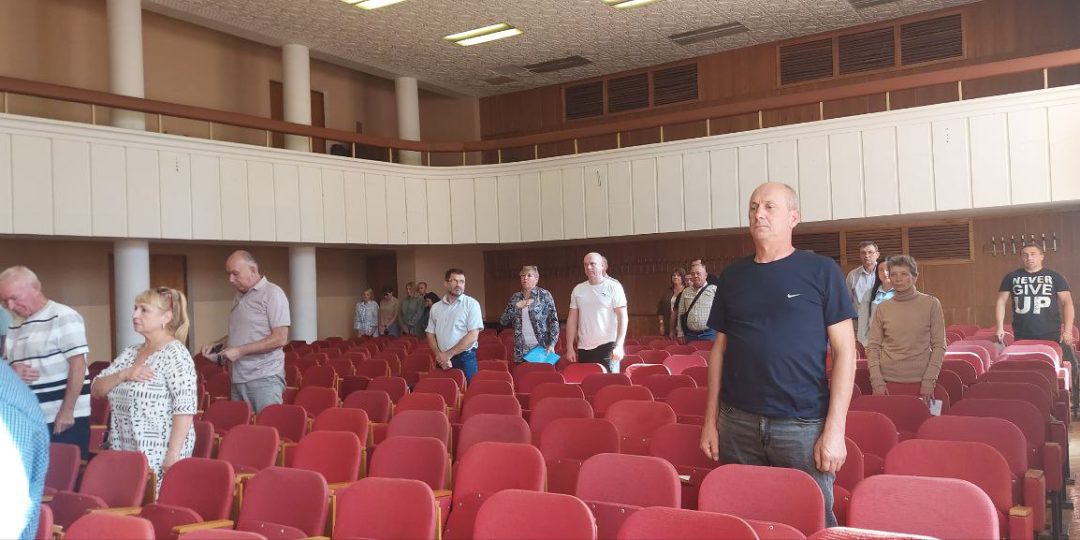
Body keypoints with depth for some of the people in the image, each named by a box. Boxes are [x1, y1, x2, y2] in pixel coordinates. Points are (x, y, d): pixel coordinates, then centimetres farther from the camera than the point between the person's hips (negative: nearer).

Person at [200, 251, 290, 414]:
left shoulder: (272, 293, -8)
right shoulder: (239, 297, 15)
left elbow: (280, 338, -15)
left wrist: (240, 351, -15)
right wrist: (217, 344, 9)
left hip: (264, 378, -7)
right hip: (238, 379, 7)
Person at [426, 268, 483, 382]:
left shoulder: (471, 304, -4)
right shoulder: (435, 307, 9)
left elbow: (473, 335, -11)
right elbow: (430, 334, 10)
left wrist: (448, 354, -12)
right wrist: (440, 356, -8)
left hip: (465, 359, -3)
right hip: (443, 361, 3)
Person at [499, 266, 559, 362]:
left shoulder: (545, 295, -1)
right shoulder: (515, 297, 10)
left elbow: (554, 321, -4)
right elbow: (503, 321, 9)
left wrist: (552, 344, -14)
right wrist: (516, 307, -5)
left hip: (542, 347, -3)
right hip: (521, 350, 3)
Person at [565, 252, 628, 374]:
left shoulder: (613, 286, -1)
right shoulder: (578, 289, 10)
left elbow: (622, 317, -6)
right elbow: (572, 319, 12)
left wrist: (619, 345, -15)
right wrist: (570, 347, 7)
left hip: (607, 346, -4)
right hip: (584, 349, 4)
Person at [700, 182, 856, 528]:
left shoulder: (821, 271, -2)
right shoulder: (732, 276, 9)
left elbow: (844, 351, -4)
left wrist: (835, 428, -11)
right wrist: (711, 420, 8)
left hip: (804, 425, -3)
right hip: (738, 423, 3)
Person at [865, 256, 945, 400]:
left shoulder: (931, 304, 1)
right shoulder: (882, 309, 5)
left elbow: (939, 345, -1)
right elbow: (873, 347, 4)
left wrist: (929, 380, -8)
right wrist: (876, 380, -6)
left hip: (920, 382, -1)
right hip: (887, 382, 1)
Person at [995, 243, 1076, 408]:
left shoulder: (1054, 277, 5)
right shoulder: (1011, 277, 7)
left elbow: (1067, 303, 2)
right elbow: (1001, 302, 9)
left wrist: (1068, 330, -7)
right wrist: (1000, 328, -1)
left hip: (1052, 335, -1)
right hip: (1022, 337, 1)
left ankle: (1073, 406, 10)